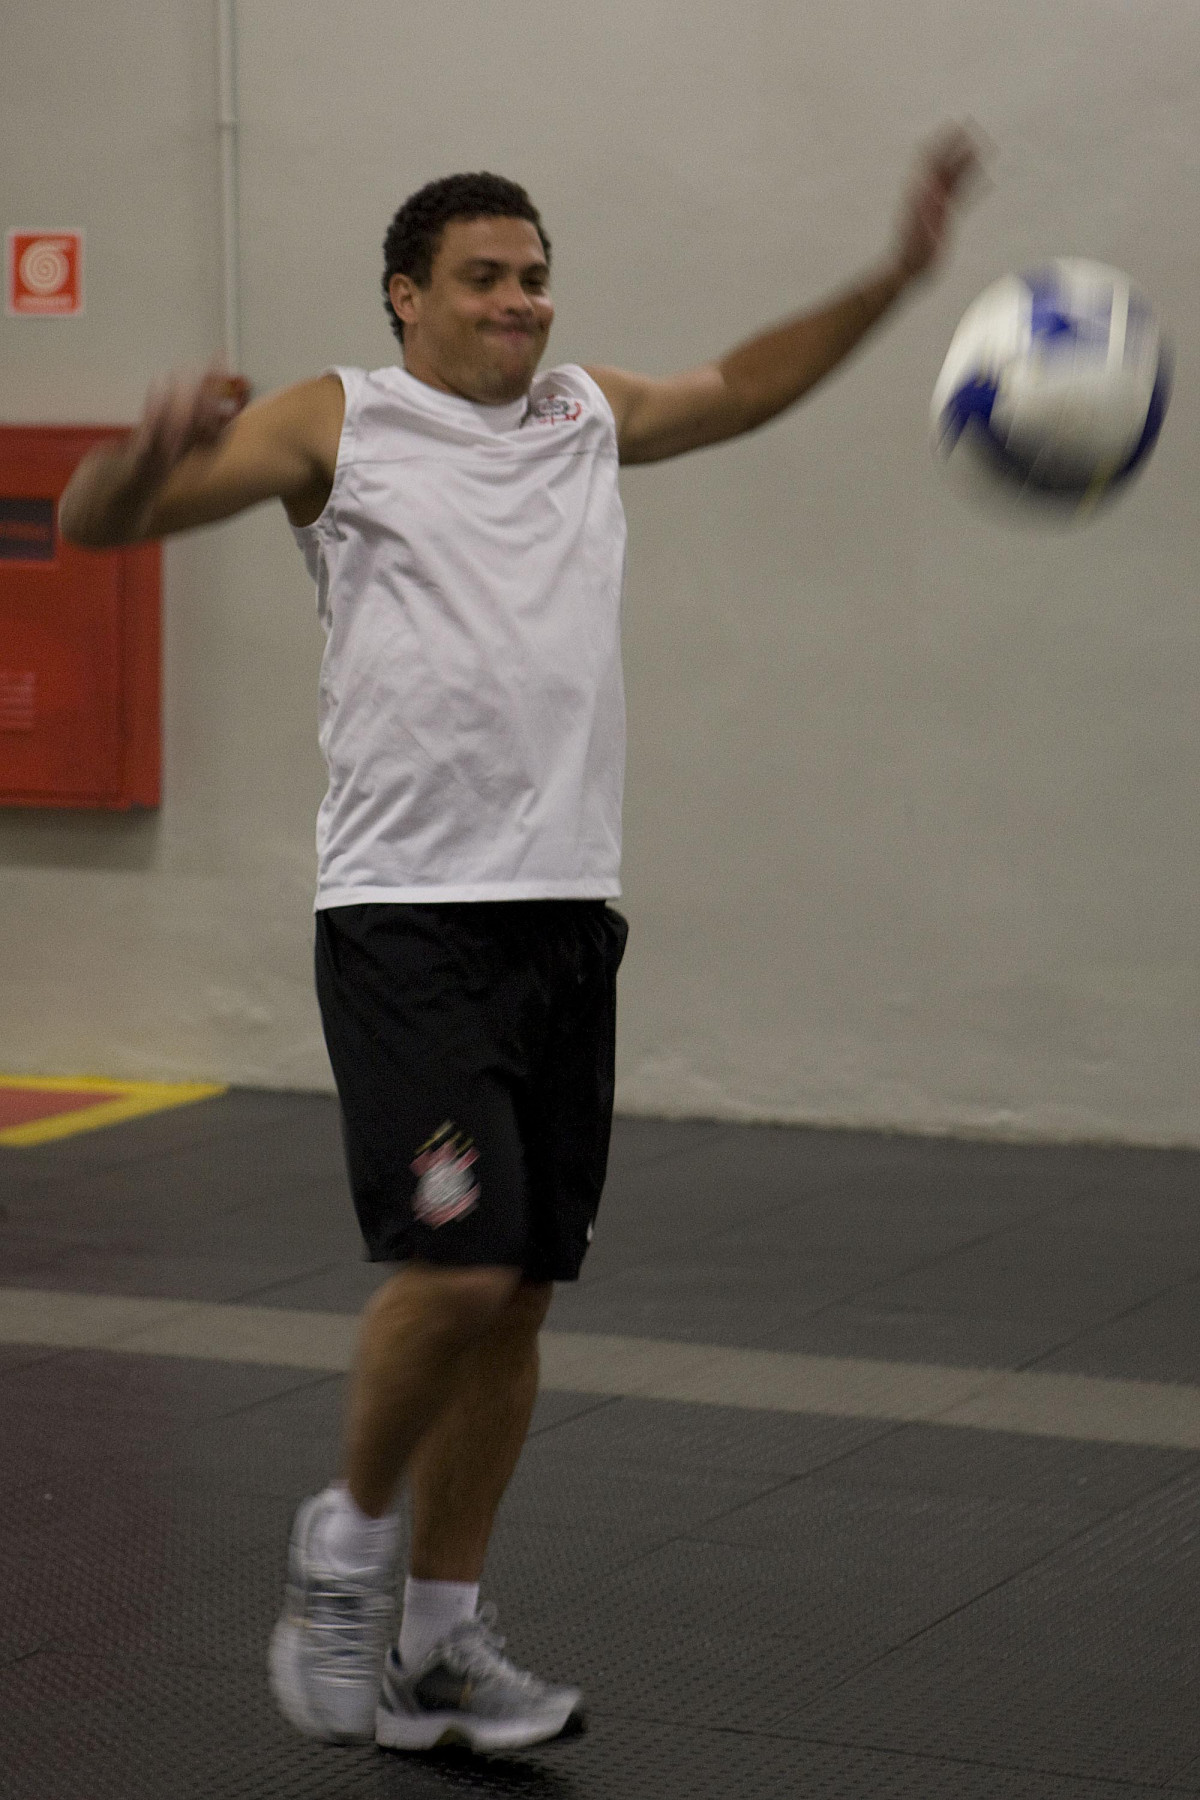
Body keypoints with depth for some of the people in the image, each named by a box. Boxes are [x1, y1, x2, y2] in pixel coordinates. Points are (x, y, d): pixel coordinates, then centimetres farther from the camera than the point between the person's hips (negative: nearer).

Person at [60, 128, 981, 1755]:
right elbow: (95, 524, -6)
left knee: (521, 1293, 5)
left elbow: (743, 385, 33)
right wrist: (162, 446, -28)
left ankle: (440, 1638, 17)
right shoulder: (337, 423, 1)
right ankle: (348, 1538, 7)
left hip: (567, 913, 5)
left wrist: (895, 277, 23)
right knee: (456, 1262, -18)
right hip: (406, 917, -5)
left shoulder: (589, 415, 15)